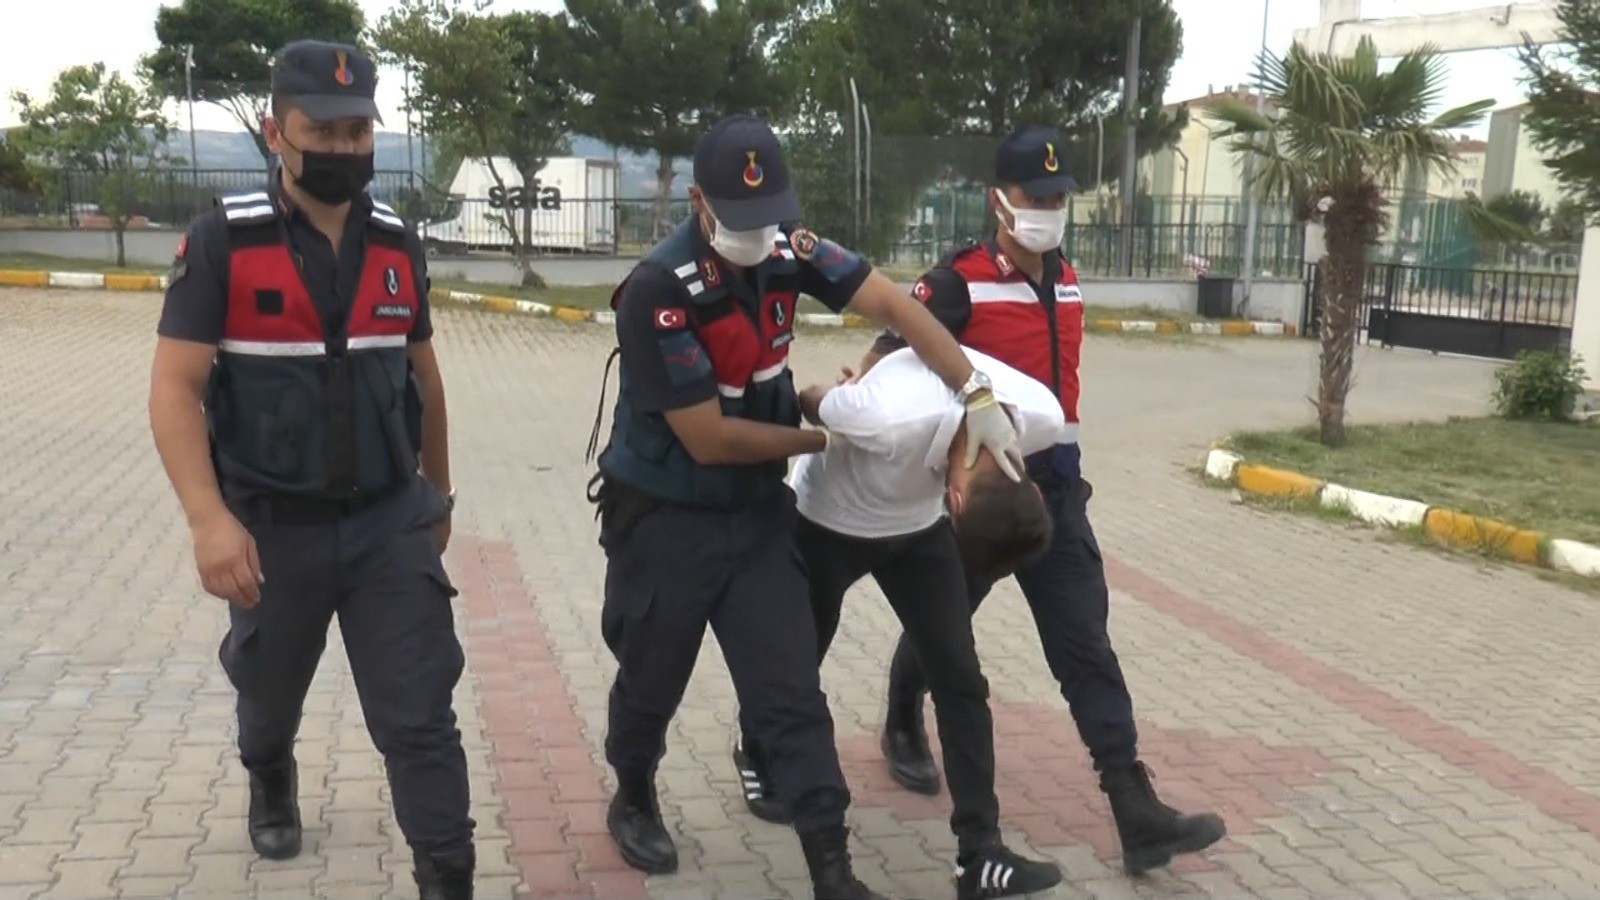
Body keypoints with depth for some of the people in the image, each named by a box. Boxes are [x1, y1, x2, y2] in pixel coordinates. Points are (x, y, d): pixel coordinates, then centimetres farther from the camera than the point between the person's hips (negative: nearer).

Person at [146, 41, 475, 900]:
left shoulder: (397, 243, 0)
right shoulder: (221, 242, -12)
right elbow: (174, 388, -16)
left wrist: (438, 490, 19)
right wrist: (209, 518, -28)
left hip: (389, 522, 1)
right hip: (272, 529, -1)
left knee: (420, 717, -2)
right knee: (268, 694, 23)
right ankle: (271, 785, 55)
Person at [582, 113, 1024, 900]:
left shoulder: (787, 250, -9)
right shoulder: (656, 291, -25)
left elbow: (893, 305, -9)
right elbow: (711, 439, -23)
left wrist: (978, 400, -19)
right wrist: (822, 437, -11)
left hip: (756, 510, 4)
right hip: (665, 518, -4)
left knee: (792, 689, 2)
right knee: (653, 678, 15)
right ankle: (634, 800, 43)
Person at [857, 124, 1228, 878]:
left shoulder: (1066, 282, 9)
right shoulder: (959, 280, -13)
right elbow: (889, 353, -17)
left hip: (1054, 489, 5)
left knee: (1086, 645, 0)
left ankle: (1136, 811, -1)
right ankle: (903, 730, 43)